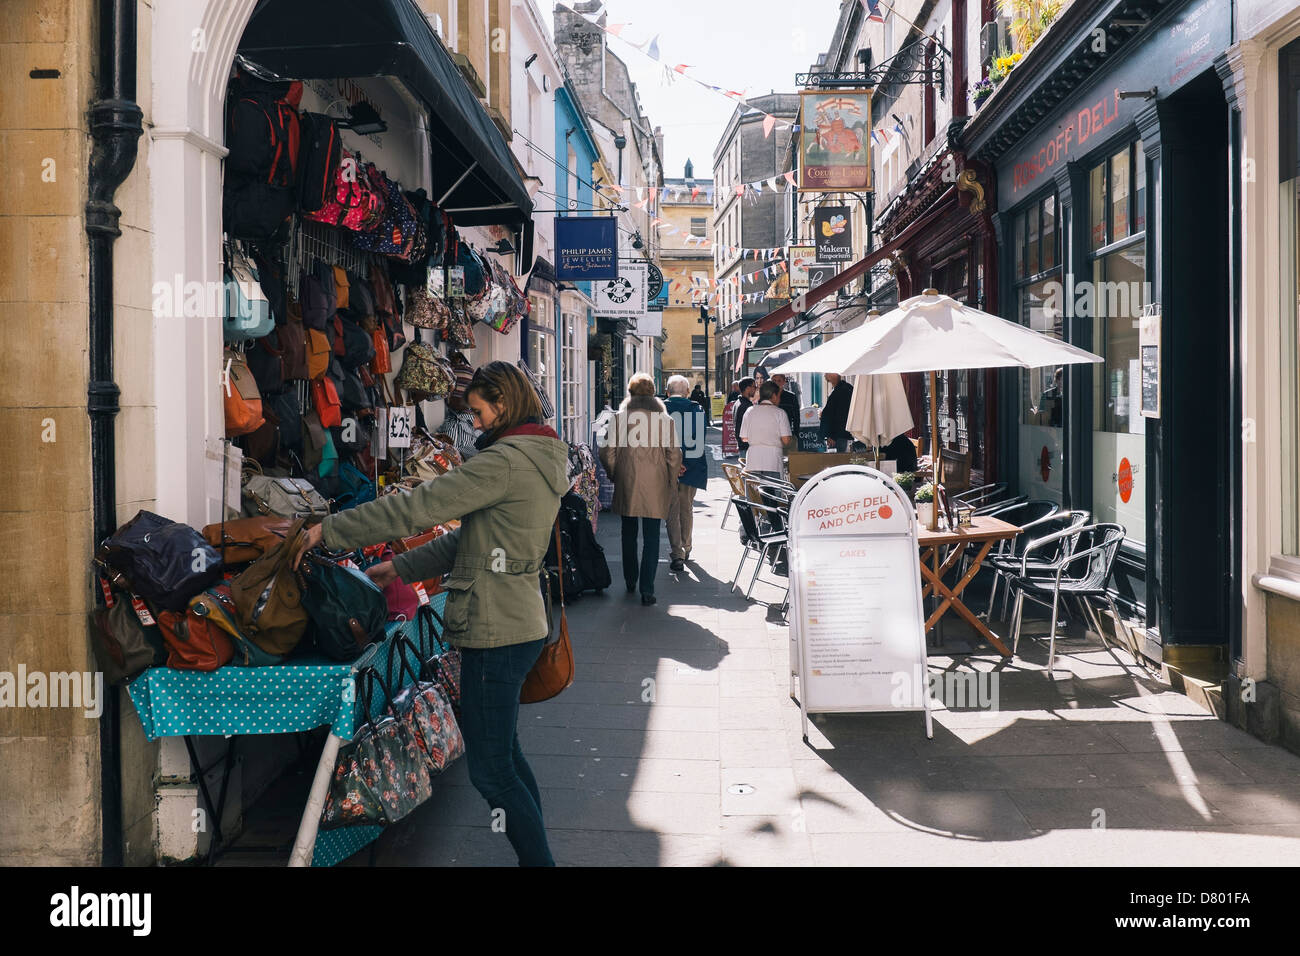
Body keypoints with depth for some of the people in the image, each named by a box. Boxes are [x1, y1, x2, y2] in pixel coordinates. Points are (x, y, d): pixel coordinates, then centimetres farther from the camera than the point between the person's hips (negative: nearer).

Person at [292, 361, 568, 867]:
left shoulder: (504, 460, -18)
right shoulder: (542, 457, 14)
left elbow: (417, 507, -20)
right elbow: (473, 537, 17)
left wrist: (328, 530, -12)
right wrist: (401, 566, 16)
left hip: (496, 630, -10)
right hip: (520, 622, 10)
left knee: (490, 769, -1)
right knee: (505, 756, 20)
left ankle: (538, 859, 7)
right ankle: (535, 854, 30)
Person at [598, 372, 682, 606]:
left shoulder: (620, 417, -1)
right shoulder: (663, 418, -2)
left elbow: (606, 451, -2)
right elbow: (674, 453, -2)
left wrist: (614, 475, 12)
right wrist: (671, 482, 9)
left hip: (627, 483, 1)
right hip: (655, 484, -1)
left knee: (629, 533, 18)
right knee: (651, 537, 2)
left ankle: (630, 580, 30)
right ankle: (647, 589, -5)